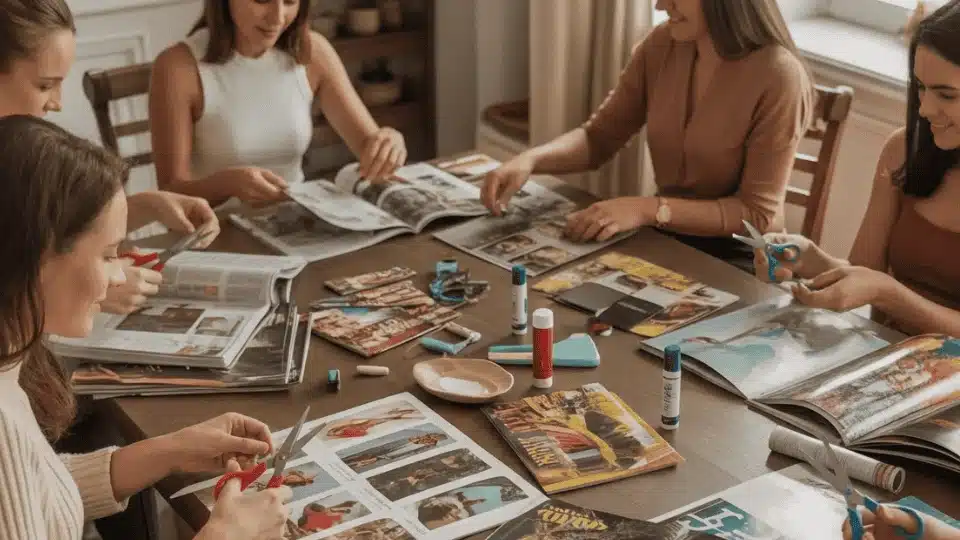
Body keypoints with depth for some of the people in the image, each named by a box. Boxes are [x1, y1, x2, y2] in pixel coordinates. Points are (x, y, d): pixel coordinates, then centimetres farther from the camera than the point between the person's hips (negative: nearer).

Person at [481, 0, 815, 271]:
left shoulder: (778, 78, -22)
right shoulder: (661, 46, -4)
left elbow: (757, 215, -20)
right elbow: (598, 139, 4)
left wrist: (648, 209, -29)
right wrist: (530, 159, -15)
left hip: (739, 261, -5)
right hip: (668, 240, 6)